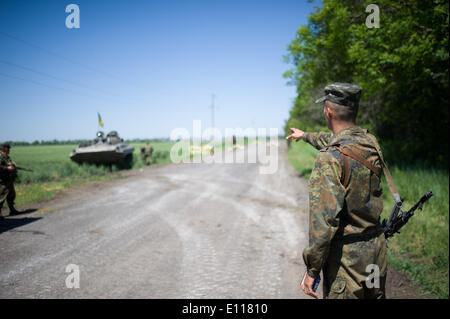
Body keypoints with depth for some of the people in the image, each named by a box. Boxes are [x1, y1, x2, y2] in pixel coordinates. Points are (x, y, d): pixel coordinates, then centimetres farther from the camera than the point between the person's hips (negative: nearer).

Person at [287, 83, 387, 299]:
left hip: (347, 256, -7)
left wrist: (312, 269, -16)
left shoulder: (330, 158, -22)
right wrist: (306, 136, 41)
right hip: (377, 249, 8)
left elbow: (325, 218, -25)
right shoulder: (371, 143, 2)